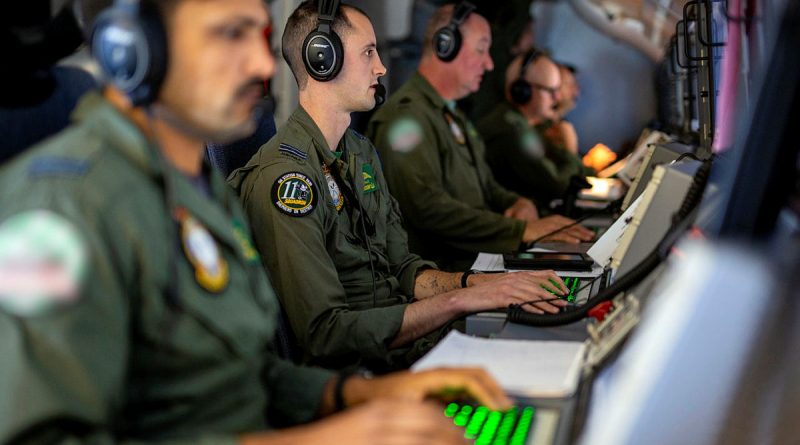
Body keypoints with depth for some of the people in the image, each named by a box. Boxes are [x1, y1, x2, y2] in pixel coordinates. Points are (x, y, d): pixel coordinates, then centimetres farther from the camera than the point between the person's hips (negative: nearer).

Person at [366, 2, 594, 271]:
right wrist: (522, 230, -24)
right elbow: (428, 207, -23)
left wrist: (519, 204, 1)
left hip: (476, 263, 10)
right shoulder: (407, 115, -12)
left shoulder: (454, 118, 23)